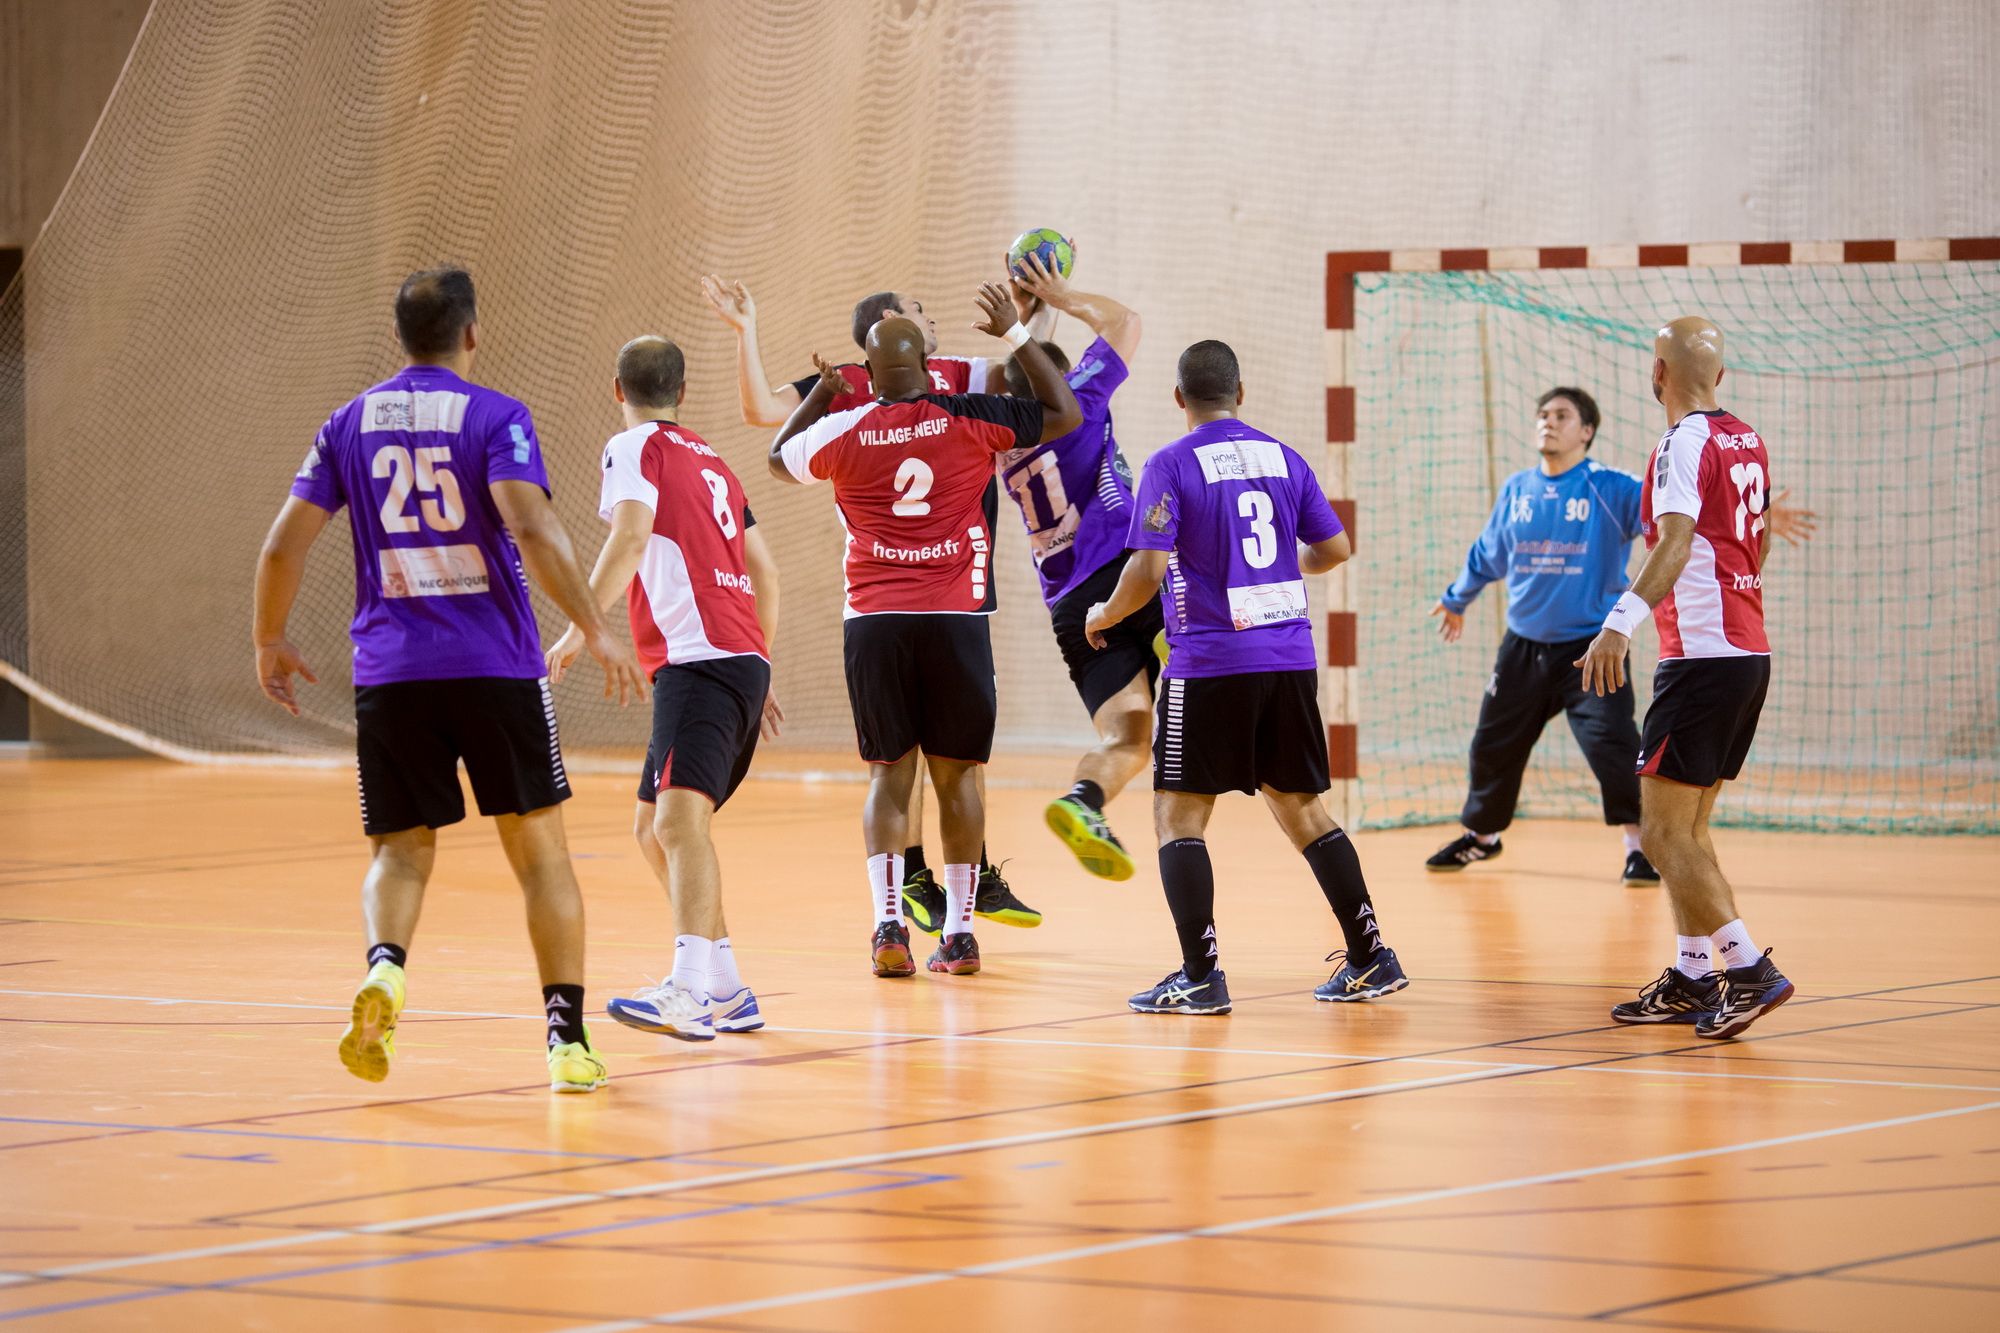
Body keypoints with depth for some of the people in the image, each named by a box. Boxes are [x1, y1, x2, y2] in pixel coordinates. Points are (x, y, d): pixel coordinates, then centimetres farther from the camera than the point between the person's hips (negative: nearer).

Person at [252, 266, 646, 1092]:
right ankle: (567, 1039, 2)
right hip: (496, 668, -2)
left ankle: (385, 965, -22)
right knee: (540, 850, 8)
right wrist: (594, 629, -14)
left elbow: (283, 546, 7)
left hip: (390, 673, 3)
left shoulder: (349, 425, 9)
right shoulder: (495, 417, -2)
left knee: (401, 851, 9)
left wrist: (269, 641, 21)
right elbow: (531, 529, -17)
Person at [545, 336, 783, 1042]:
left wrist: (579, 628, -15)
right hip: (744, 664, 9)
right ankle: (727, 993, 18)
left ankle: (693, 990, -41)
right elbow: (765, 571, 27)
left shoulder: (634, 448, 1)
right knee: (652, 828, 18)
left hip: (699, 659, -9)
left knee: (680, 817, -23)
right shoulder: (709, 460, 25)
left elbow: (631, 536, -16)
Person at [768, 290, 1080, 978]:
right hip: (956, 616, -1)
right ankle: (958, 932, 9)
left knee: (889, 773, 7)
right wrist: (1015, 334, 16)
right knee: (956, 773, 8)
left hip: (874, 622, 1)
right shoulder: (967, 418, -2)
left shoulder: (843, 432, 1)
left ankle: (888, 924, -7)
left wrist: (820, 391, 33)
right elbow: (1065, 414, 11)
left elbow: (780, 457, 22)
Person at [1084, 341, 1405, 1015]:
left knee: (1178, 815, 2)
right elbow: (1335, 548, 12)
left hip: (1210, 663, -5)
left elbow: (1149, 569, -14)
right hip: (1290, 657, 5)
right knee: (1300, 807, 15)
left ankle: (1200, 975, -6)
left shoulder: (1171, 466, -6)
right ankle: (1370, 959, 14)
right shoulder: (1283, 458, 9)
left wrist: (1104, 615, 4)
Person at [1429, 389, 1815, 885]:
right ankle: (1482, 835, 36)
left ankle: (1638, 848, -7)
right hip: (1523, 648, 5)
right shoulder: (1515, 491, 5)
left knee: (1612, 745, -19)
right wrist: (1457, 600, 35)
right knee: (1493, 745, 14)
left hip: (1590, 648, -5)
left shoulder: (1611, 490, -10)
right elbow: (1487, 555, 22)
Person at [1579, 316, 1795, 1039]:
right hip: (1750, 651, 9)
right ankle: (1693, 979, 19)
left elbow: (1676, 542, -29)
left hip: (1702, 655, -9)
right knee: (1685, 829, 17)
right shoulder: (1748, 441, 12)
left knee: (1663, 832, -7)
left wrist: (1622, 621, -42)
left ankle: (1751, 970, -14)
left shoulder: (1686, 442, -13)